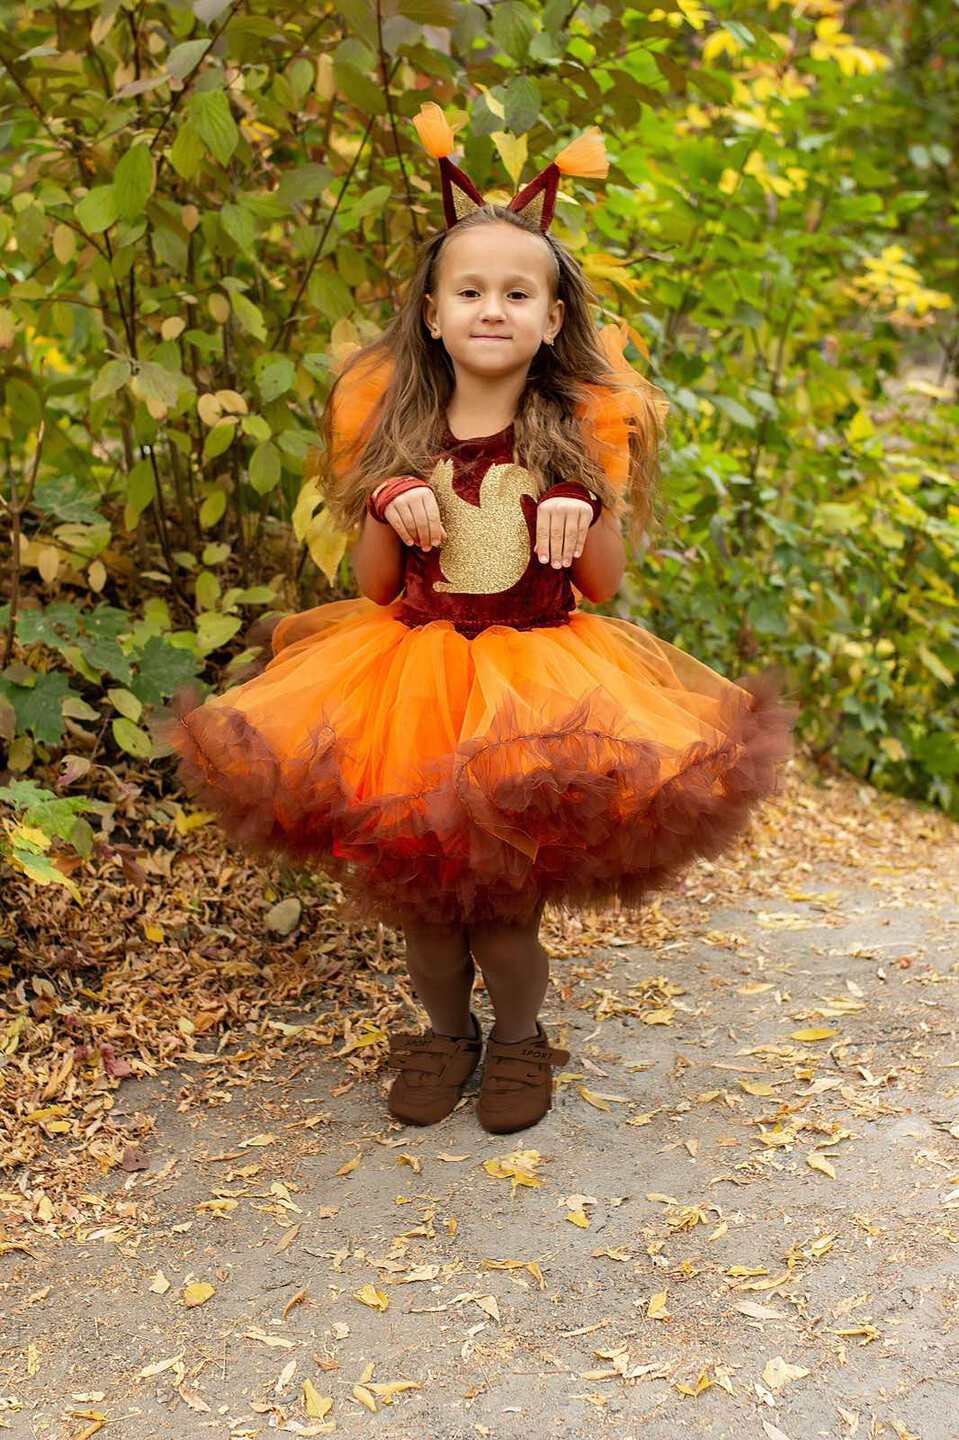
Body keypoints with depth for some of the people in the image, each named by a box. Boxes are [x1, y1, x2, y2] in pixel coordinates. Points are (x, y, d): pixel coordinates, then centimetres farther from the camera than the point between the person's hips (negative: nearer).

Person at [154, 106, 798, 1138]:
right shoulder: (397, 431, 1)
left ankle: (520, 1036, 27)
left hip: (537, 682, -2)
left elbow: (604, 587, 1)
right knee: (421, 891, 8)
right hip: (413, 679, 2)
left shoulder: (582, 432, -2)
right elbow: (373, 587, 5)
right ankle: (444, 1029, 34)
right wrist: (389, 508, -14)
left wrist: (588, 519, -19)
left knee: (504, 904, -2)